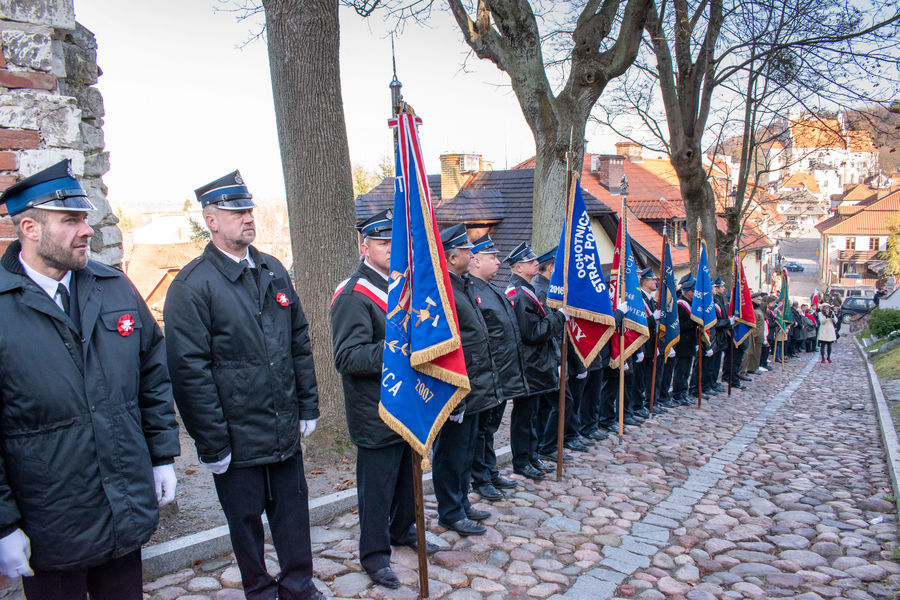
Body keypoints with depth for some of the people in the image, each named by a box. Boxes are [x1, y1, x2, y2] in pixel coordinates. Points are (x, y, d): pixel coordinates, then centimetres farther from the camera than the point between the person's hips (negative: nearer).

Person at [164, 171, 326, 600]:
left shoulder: (273, 271, 7)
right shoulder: (191, 286, -12)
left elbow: (300, 342, 12)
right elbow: (190, 370, -14)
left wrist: (307, 406, 10)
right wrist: (212, 444, -13)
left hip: (286, 430, 5)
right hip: (237, 436, -5)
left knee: (292, 509, 16)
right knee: (245, 519, 13)